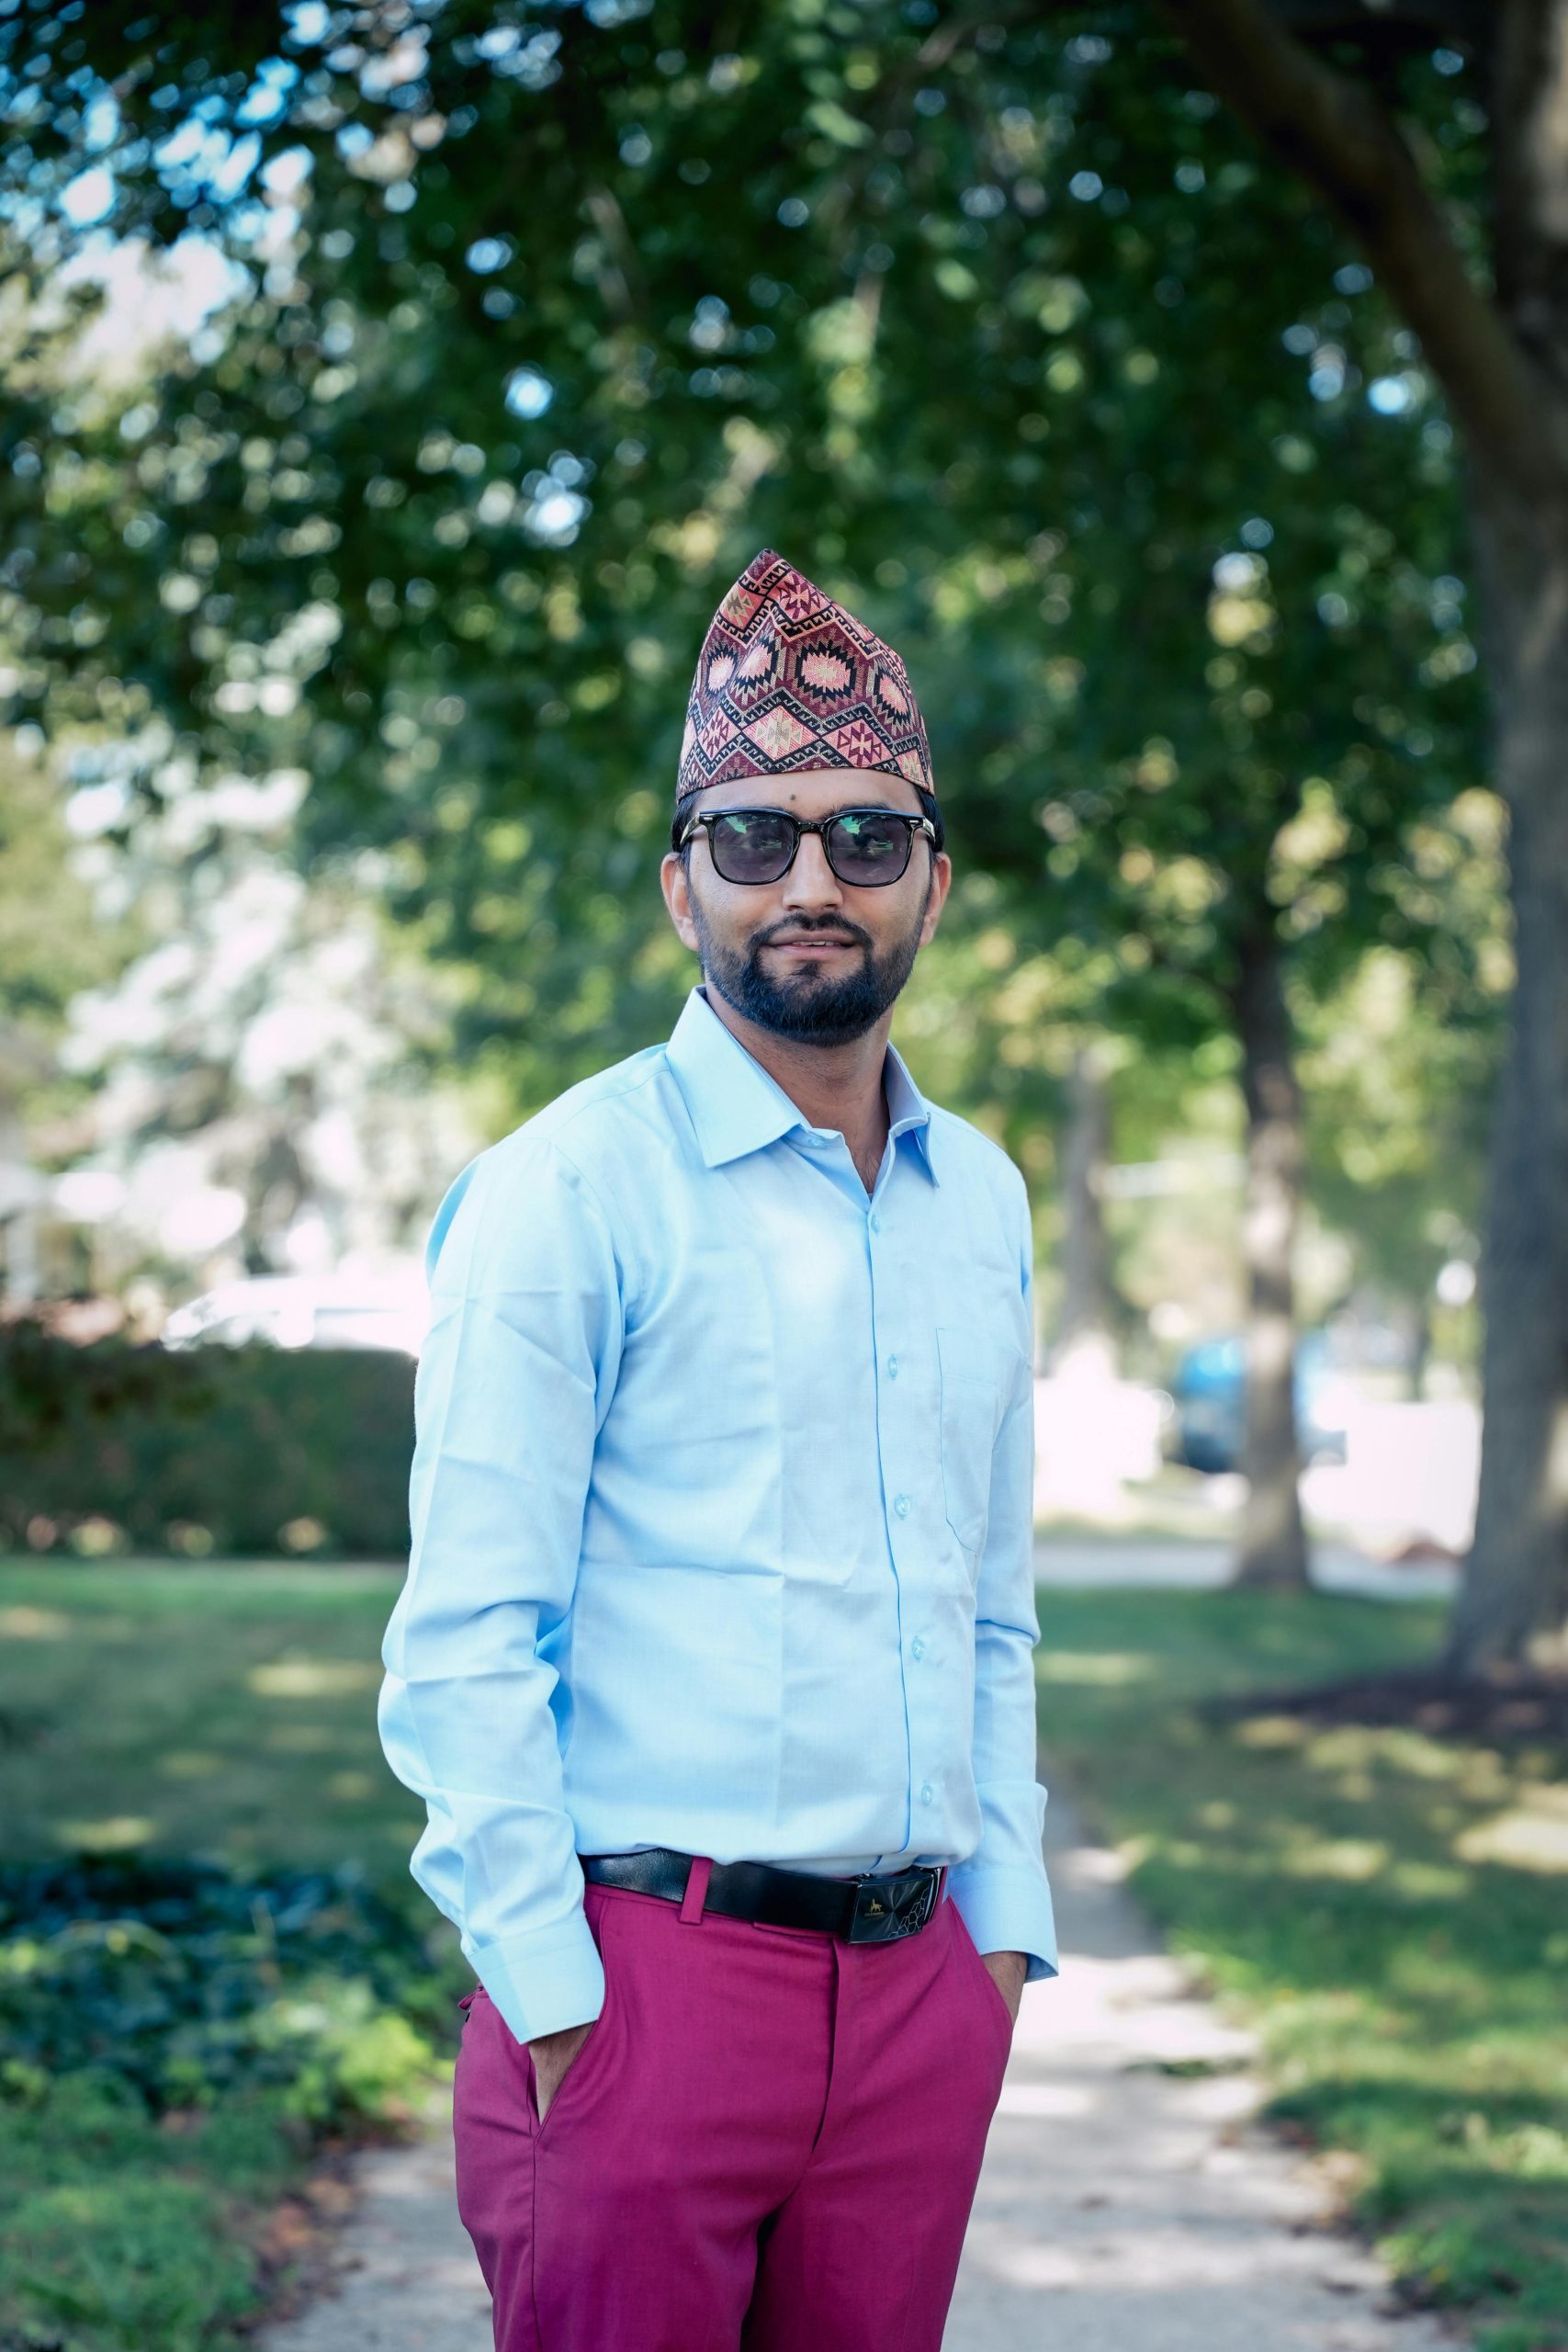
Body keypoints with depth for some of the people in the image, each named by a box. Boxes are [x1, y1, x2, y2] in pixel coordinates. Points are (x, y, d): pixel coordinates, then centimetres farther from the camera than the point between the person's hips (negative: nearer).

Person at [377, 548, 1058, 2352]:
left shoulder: (982, 1200, 12)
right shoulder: (568, 1190, -6)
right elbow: (463, 1642, -9)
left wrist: (1003, 1917, 12)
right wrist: (550, 1997, -13)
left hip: (918, 1983, 6)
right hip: (645, 1976, -5)